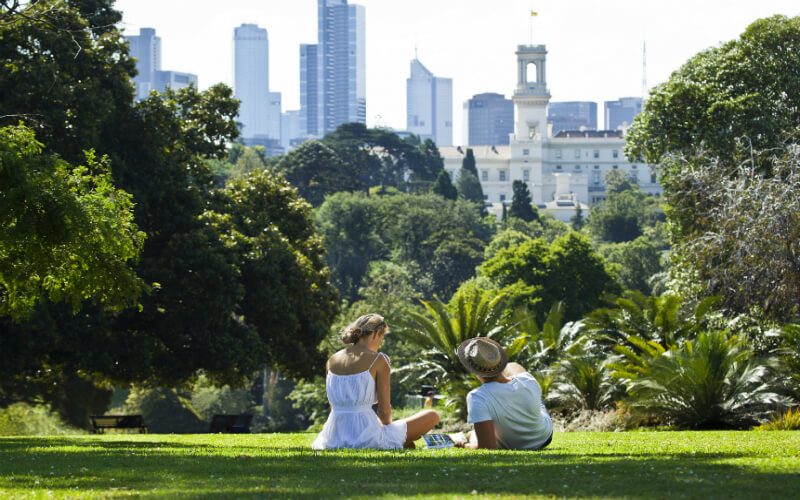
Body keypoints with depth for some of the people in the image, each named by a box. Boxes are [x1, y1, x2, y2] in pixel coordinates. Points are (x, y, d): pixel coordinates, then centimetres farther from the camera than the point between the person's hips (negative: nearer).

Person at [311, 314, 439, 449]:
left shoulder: (331, 361, 9)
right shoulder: (378, 360, -6)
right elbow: (384, 409, -5)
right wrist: (387, 424, 18)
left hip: (334, 440, 4)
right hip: (367, 437, -4)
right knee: (432, 416, 10)